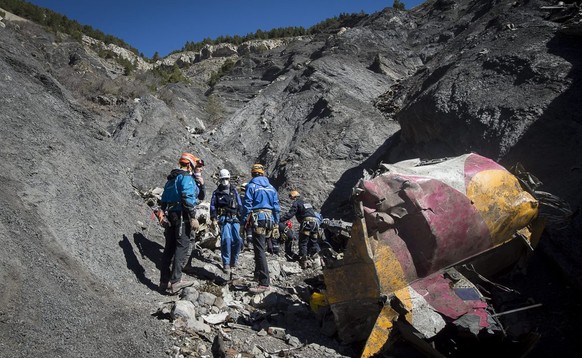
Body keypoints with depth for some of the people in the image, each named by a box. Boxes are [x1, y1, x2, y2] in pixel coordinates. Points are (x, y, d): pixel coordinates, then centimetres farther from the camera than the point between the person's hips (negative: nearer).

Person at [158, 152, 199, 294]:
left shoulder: (170, 179, 21)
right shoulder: (186, 177, -7)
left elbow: (164, 199, 21)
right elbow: (187, 198, -19)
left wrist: (164, 214, 25)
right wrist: (193, 217, -19)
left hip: (169, 216, 9)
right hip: (182, 216, -8)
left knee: (169, 248, 10)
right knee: (182, 246, -8)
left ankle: (164, 281, 14)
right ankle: (176, 280, -12)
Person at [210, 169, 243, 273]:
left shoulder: (234, 191, 17)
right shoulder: (216, 192, 12)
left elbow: (239, 205, 17)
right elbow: (213, 206, 10)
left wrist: (241, 217, 11)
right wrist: (214, 219, -1)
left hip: (235, 218, 2)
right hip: (224, 218, -2)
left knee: (237, 240, -9)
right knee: (226, 239, -18)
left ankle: (234, 260, 11)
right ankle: (226, 263, -11)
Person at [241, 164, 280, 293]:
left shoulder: (251, 186, -1)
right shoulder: (271, 188, 15)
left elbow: (247, 205, -6)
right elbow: (276, 207, 13)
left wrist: (245, 222, -1)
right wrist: (275, 223, 18)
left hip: (258, 219, -6)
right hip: (269, 219, 6)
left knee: (259, 250, -9)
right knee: (261, 248, 21)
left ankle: (264, 283, -14)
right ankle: (259, 273, 33)